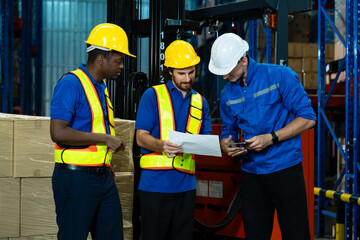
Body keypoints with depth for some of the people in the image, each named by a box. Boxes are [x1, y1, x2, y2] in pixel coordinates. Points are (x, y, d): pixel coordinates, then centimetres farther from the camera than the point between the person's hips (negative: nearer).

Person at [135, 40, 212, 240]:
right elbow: (141, 137, -5)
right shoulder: (153, 96, 2)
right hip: (155, 184, -4)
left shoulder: (200, 102, 16)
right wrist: (161, 145, -26)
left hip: (186, 184, 4)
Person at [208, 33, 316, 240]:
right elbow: (228, 132, 18)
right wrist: (227, 146, -7)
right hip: (252, 173, 5)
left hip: (285, 168, -4)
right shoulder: (228, 94, 8)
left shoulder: (280, 76, -7)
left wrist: (271, 138, -16)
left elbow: (308, 118, -8)